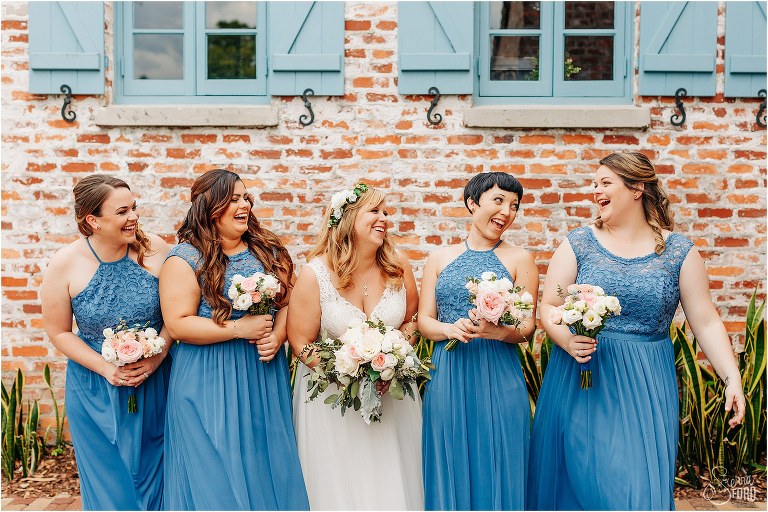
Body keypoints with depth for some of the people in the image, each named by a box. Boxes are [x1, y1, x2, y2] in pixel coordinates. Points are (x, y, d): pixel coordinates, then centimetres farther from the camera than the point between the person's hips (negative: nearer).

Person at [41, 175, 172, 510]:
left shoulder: (155, 250, -9)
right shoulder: (65, 264, -11)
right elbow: (59, 333, -4)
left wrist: (158, 354, -16)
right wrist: (107, 369, -14)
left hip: (156, 381, 1)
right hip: (97, 389, -1)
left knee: (153, 474, 12)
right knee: (110, 480, 11)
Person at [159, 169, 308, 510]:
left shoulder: (267, 249, 7)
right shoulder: (186, 259, -9)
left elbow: (287, 300, 10)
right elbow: (178, 325, -14)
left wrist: (277, 335, -9)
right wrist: (239, 329, -17)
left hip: (265, 376, 5)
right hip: (210, 382, -4)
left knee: (267, 463, 11)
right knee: (219, 472, 3)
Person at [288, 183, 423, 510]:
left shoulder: (397, 266, -4)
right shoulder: (315, 274, -13)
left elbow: (412, 320, 8)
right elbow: (302, 343, -9)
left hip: (392, 394, 3)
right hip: (333, 397, -3)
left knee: (393, 484, 10)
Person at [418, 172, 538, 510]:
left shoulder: (519, 259, 4)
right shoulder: (440, 258, 9)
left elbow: (527, 327, 0)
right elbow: (424, 320, 7)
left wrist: (496, 332, -20)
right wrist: (450, 329, -14)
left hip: (498, 378, -1)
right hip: (447, 377, 2)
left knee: (496, 469, 5)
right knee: (451, 470, 8)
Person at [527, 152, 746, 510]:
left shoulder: (679, 252, 1)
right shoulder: (578, 243, 1)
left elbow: (705, 322, 1)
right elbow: (548, 307, 1)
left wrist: (732, 378, -8)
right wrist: (567, 340, -19)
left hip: (644, 386, 0)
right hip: (581, 378, 1)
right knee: (580, 477, 6)